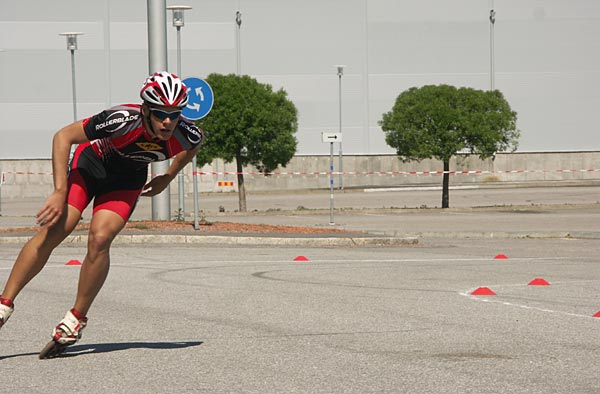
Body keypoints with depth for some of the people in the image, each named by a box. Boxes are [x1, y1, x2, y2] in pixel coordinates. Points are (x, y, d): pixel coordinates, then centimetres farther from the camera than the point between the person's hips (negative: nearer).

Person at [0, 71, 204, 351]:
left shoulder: (186, 135, -28)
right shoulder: (123, 120, -38)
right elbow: (63, 136, -26)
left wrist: (168, 178, 6)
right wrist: (60, 192, -28)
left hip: (127, 180, 2)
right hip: (92, 162, -2)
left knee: (99, 239, -20)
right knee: (52, 231, -16)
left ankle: (77, 318, -4)